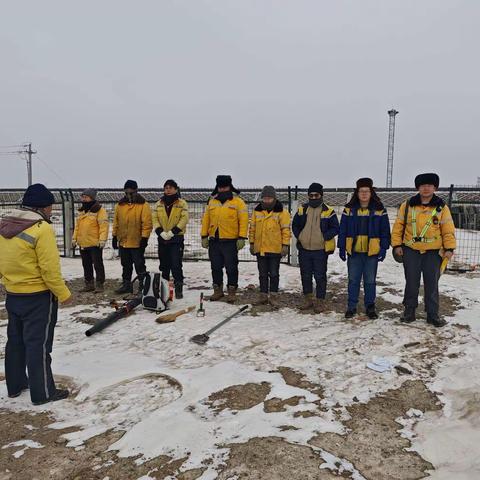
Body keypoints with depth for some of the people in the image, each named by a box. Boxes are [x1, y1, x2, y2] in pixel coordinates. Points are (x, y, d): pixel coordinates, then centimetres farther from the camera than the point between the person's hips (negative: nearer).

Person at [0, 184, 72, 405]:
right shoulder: (41, 229, -21)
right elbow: (50, 268, -22)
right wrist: (63, 294, -12)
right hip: (38, 296, -8)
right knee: (38, 344, 2)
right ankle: (43, 392, 12)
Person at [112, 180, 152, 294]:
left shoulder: (143, 205, -7)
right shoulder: (120, 205, 9)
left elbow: (147, 223, -12)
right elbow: (116, 222, 14)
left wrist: (144, 238, -16)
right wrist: (114, 237, 12)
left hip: (137, 242, -6)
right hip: (123, 242, 6)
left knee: (139, 265, 1)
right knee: (126, 266, 15)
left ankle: (143, 286, 10)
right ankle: (126, 285, 27)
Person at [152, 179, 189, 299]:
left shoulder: (182, 203, 0)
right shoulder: (159, 204, 12)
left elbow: (184, 219, -10)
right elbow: (154, 219, 5)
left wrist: (172, 232, -17)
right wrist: (161, 232, -11)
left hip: (176, 239, -4)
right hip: (162, 239, 4)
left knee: (176, 265, -9)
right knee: (164, 265, 13)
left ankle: (178, 289, -3)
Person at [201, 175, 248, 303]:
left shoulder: (238, 202, -1)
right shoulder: (212, 202, 11)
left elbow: (244, 220, -6)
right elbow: (206, 219, 13)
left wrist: (242, 237, -13)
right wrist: (204, 236, 7)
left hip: (230, 241, -4)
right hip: (214, 240, 4)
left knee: (231, 267, 1)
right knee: (216, 267, 11)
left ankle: (232, 291, 12)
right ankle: (217, 290, 24)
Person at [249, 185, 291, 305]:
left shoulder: (281, 212, -5)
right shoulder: (257, 211, 6)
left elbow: (286, 229, -6)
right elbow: (252, 228, 11)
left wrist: (285, 245, -10)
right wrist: (252, 243, 10)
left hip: (275, 249, -3)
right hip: (260, 248, 4)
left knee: (274, 274, 6)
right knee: (262, 274, 11)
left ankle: (273, 296, 16)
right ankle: (263, 295, 20)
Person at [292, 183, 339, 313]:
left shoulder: (328, 211, -3)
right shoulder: (302, 210, 7)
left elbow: (335, 228, -2)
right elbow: (295, 225, 15)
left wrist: (324, 237, -13)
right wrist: (299, 236, 0)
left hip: (320, 250, -3)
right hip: (304, 249, 3)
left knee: (320, 277, 2)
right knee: (305, 276, 12)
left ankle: (320, 301, 15)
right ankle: (308, 299, 27)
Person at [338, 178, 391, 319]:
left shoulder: (379, 210, 1)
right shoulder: (349, 209, 2)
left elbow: (385, 231, 2)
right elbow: (343, 230, 3)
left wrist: (384, 248, -4)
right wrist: (341, 248, -2)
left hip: (372, 252, 0)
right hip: (354, 251, 1)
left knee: (370, 281, 9)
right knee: (353, 280, 7)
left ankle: (370, 307, 20)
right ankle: (351, 306, 17)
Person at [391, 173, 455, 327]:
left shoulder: (441, 207, 2)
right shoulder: (407, 205, 2)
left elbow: (448, 230, 2)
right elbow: (398, 226, 4)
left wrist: (449, 248, -6)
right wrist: (397, 245, -1)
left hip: (433, 252, 0)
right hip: (411, 250, 0)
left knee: (432, 284, 6)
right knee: (411, 282, 7)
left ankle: (432, 314, 17)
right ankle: (409, 310, 21)